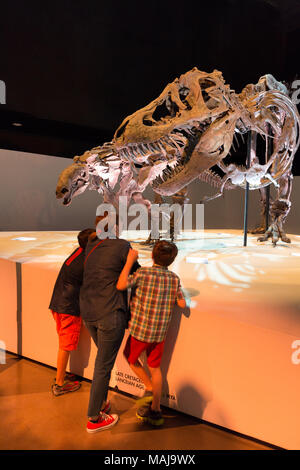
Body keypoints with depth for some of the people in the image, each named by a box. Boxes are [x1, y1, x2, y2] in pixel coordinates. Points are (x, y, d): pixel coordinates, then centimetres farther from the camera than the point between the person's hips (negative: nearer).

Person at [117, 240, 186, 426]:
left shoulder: (143, 273, -16)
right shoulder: (174, 278, -5)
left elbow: (121, 285, -27)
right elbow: (182, 304, -2)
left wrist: (129, 262, -20)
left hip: (140, 330, -4)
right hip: (160, 332, 4)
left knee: (130, 357, 23)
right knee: (155, 367, 17)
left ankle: (149, 388, 16)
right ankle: (155, 410, 25)